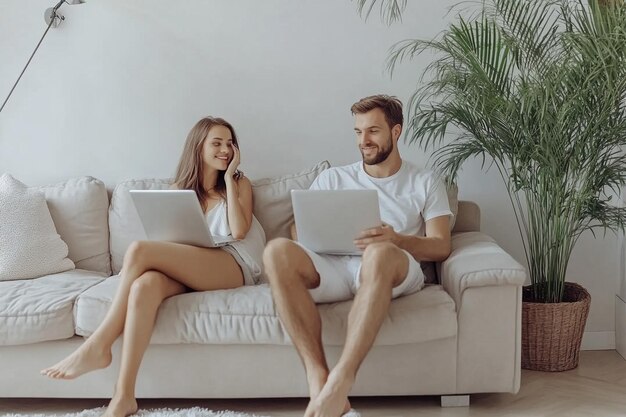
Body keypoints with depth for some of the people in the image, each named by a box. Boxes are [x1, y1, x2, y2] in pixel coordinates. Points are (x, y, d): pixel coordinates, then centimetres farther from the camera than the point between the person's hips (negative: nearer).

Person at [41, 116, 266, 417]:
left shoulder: (239, 183, 13)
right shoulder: (179, 189, 22)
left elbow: (238, 231, -5)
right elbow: (172, 239, 15)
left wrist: (228, 177, 1)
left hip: (234, 266, -3)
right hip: (190, 269, 3)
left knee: (138, 249, -27)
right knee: (146, 284, -35)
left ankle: (98, 346, -21)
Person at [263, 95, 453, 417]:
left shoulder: (425, 183, 19)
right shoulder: (332, 179, 25)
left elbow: (441, 247, 7)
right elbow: (301, 231, 18)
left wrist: (396, 239, -14)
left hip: (394, 271, -2)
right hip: (333, 269, 2)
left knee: (380, 253, -41)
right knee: (278, 251, -32)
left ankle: (338, 386, -46)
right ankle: (319, 381, -40)